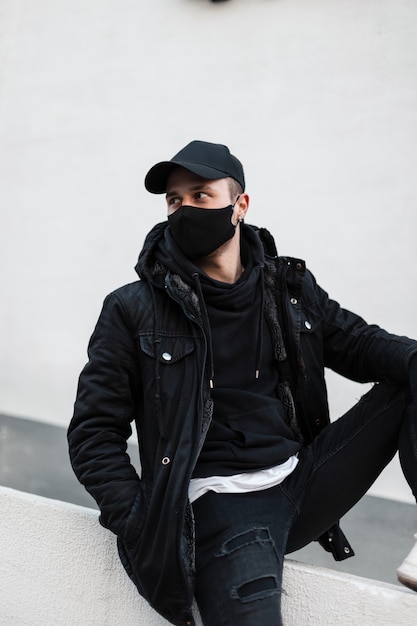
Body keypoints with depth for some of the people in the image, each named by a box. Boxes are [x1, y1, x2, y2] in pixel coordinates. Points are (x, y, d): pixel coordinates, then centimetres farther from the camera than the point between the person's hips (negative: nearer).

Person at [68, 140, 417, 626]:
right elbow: (94, 433, -2)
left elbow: (363, 345, 8)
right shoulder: (133, 311, -2)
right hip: (218, 503, -4)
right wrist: (145, 531, -12)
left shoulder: (292, 289, 8)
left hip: (304, 479, 5)